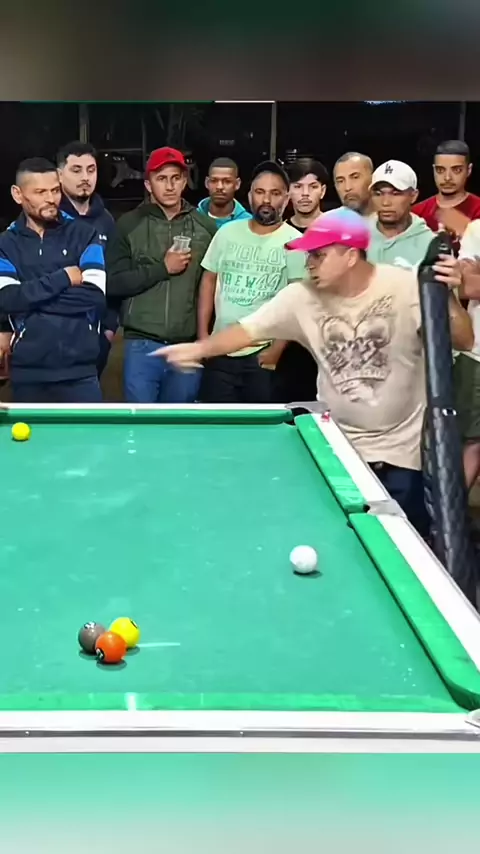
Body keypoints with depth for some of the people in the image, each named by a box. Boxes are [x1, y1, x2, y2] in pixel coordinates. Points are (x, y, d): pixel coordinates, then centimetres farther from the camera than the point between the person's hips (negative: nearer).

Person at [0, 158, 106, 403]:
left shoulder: (84, 234, 3)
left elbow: (96, 296, -10)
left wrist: (31, 299, -10)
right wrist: (64, 278, -11)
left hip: (80, 370, -1)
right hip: (27, 373, 1)